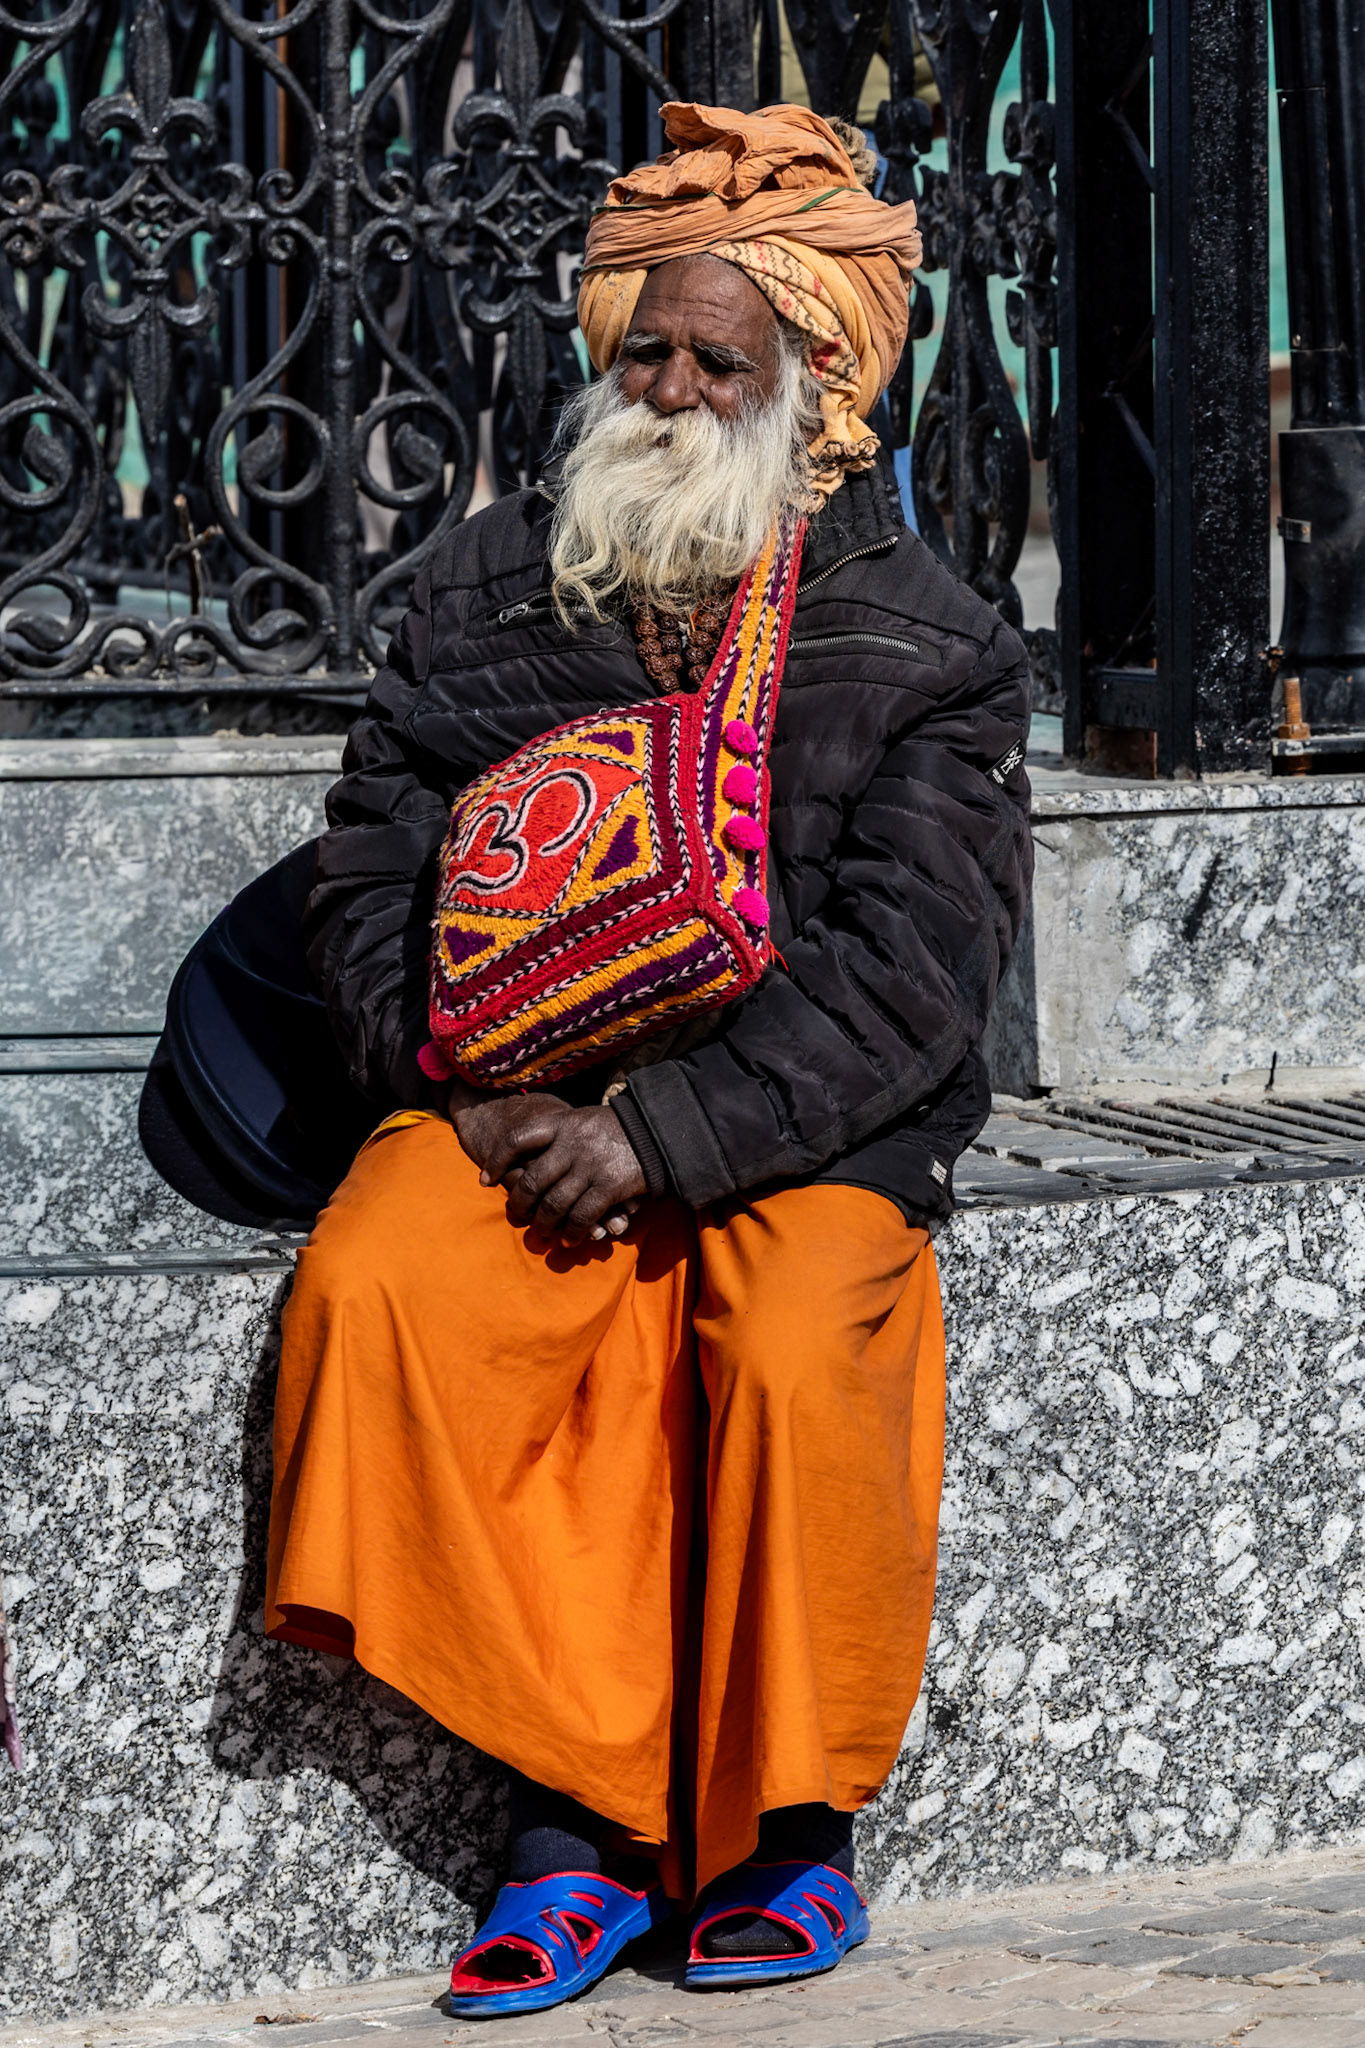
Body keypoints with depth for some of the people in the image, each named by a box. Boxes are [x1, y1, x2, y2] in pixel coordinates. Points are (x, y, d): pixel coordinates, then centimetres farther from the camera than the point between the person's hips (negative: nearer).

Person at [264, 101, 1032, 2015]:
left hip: (800, 1133, -2)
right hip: (515, 1105, 3)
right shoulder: (488, 592, 10)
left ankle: (792, 1811, -10)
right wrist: (475, 1087, -8)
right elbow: (371, 873, 9)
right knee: (373, 1288, -27)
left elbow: (904, 971, -9)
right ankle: (580, 1804, -23)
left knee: (801, 1357, -33)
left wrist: (669, 1134, -19)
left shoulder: (927, 653, 0)